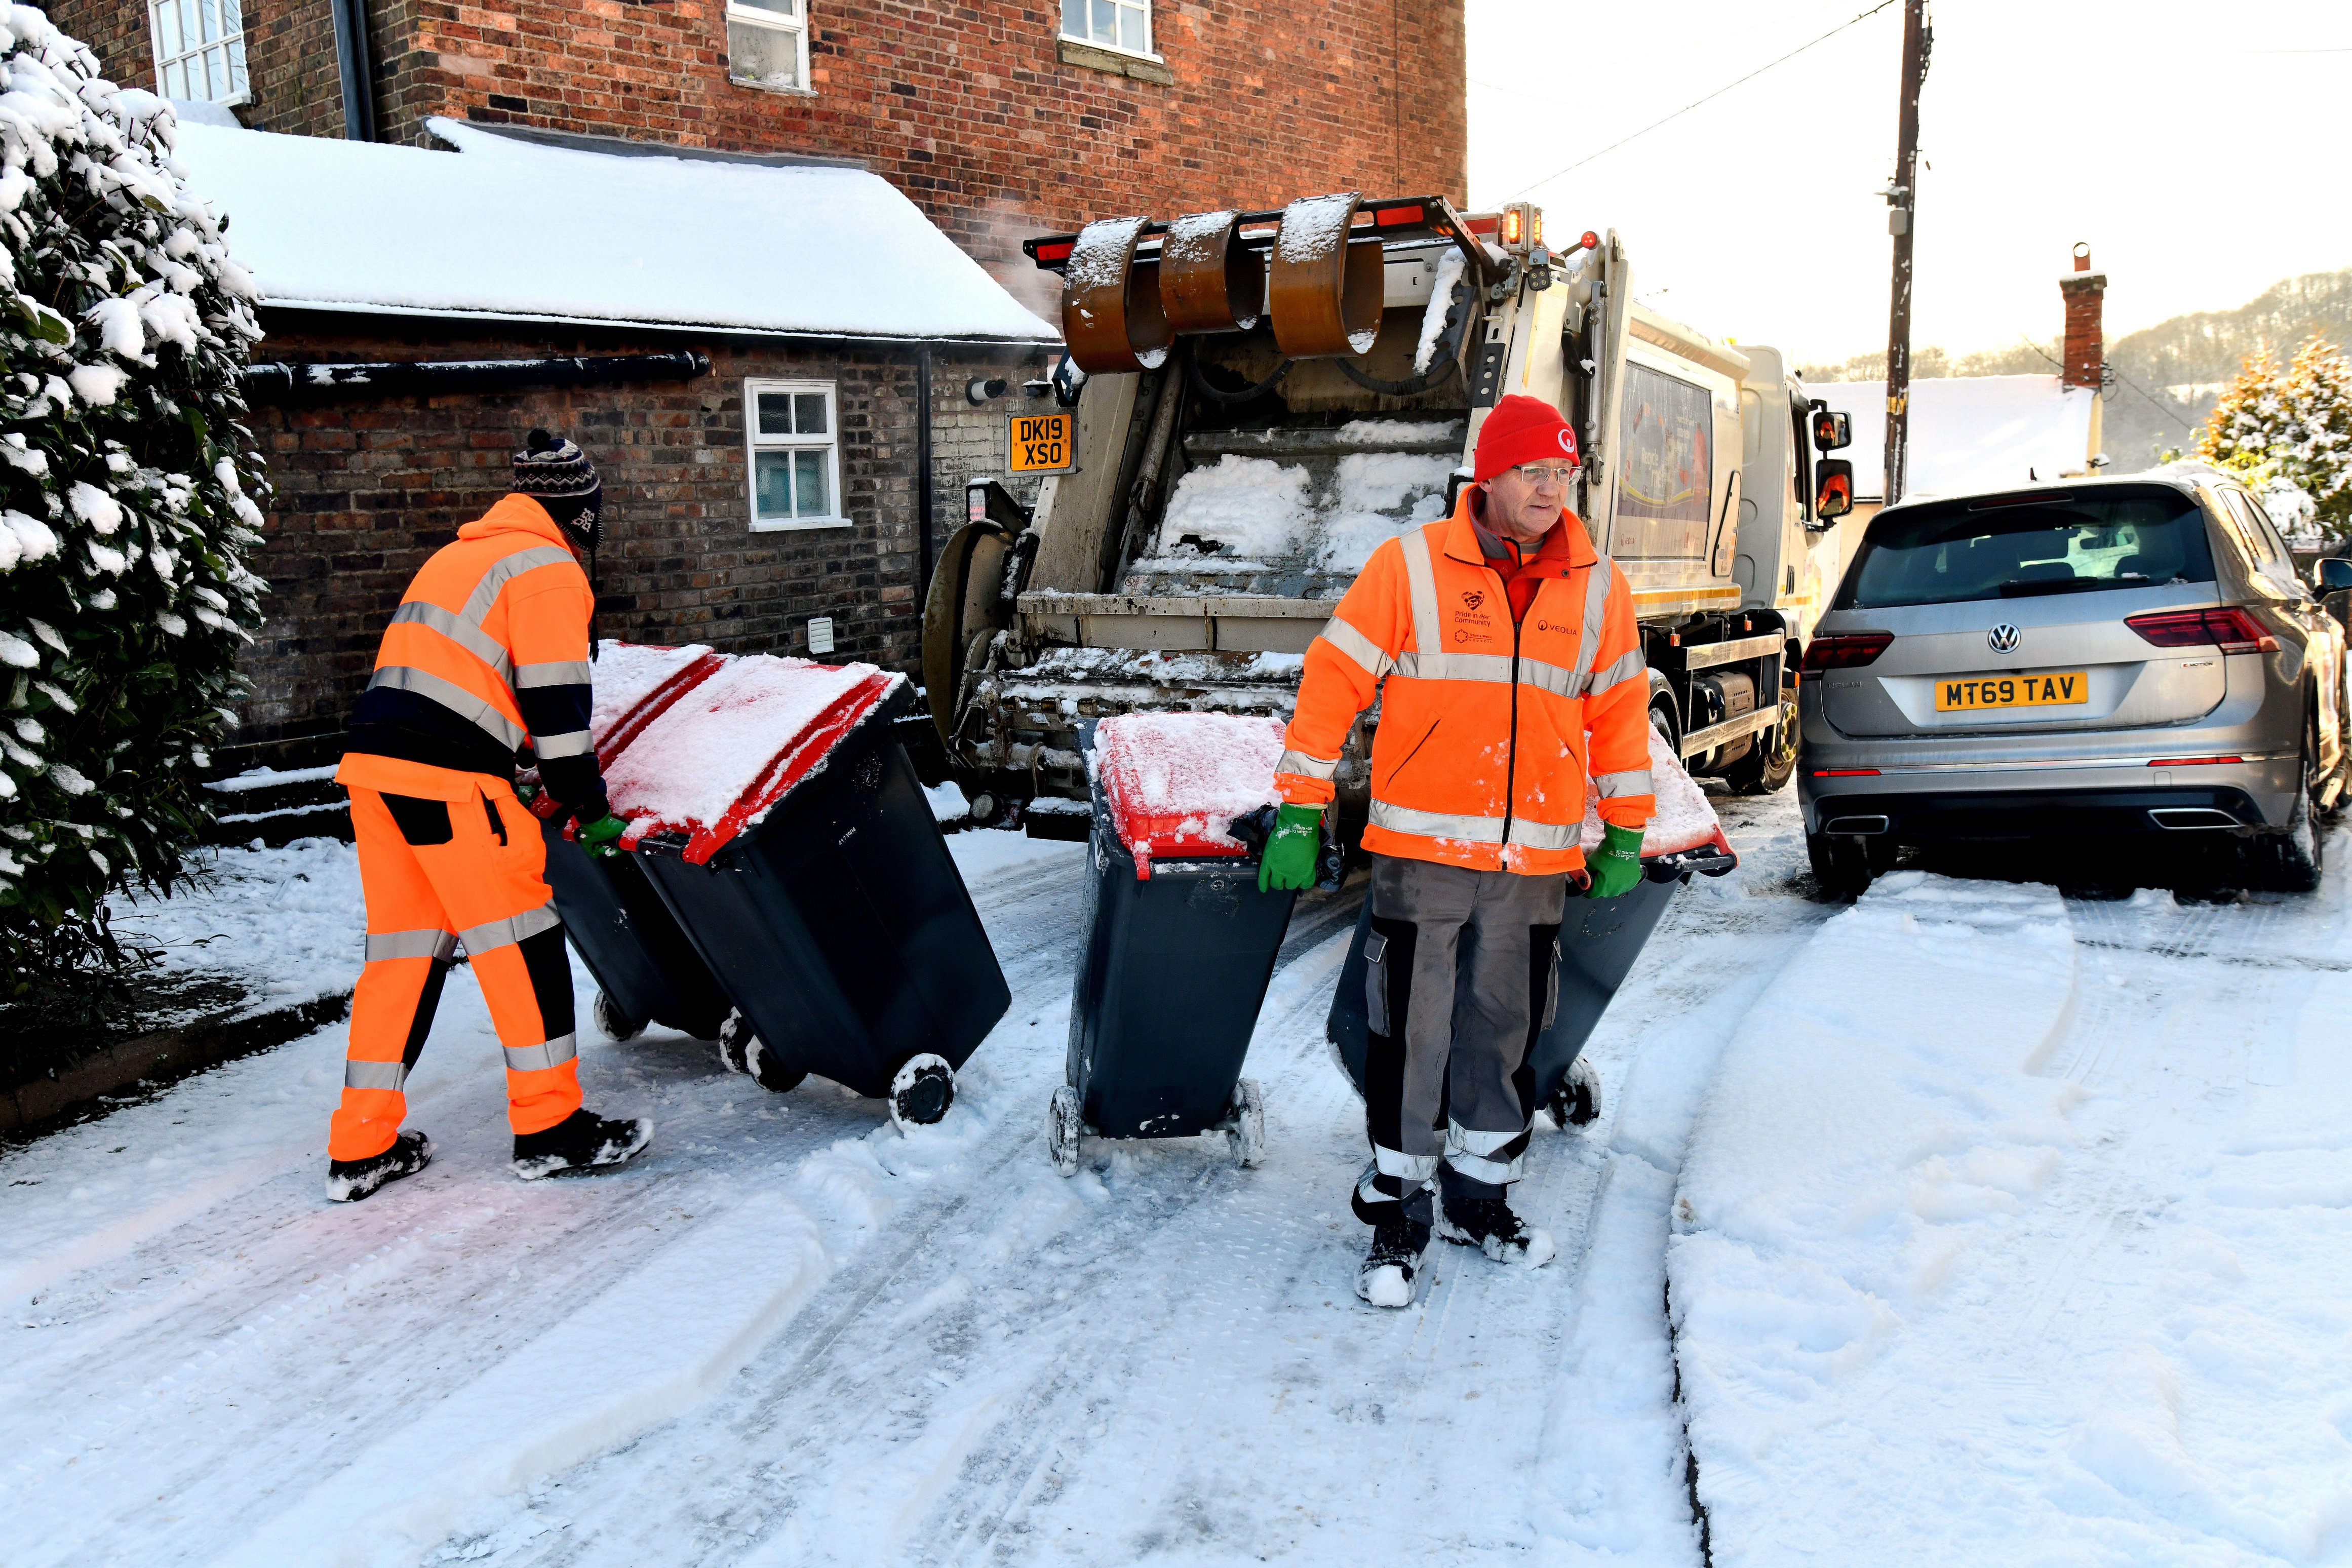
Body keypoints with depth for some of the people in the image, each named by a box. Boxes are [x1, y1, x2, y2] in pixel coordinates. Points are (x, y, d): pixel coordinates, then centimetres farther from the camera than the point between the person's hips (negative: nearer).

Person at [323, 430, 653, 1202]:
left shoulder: (461, 554, 25)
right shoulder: (550, 570, -3)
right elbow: (557, 703, -9)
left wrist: (509, 766, 31)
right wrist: (590, 806, -3)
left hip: (374, 762, 9)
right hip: (446, 778, -9)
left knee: (403, 948, 13)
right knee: (521, 938, 1)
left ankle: (362, 1145, 17)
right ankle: (550, 1126, 8)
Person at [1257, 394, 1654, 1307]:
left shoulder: (1597, 587, 9)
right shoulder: (1411, 566, -3)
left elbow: (1620, 709, 17)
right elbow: (1335, 678, -2)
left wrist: (1625, 836, 18)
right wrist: (1301, 815, -5)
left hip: (1537, 861, 4)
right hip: (1423, 850, -3)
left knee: (1505, 1035, 14)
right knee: (1412, 1039, 1)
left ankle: (1479, 1199, 31)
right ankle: (1398, 1215, 14)